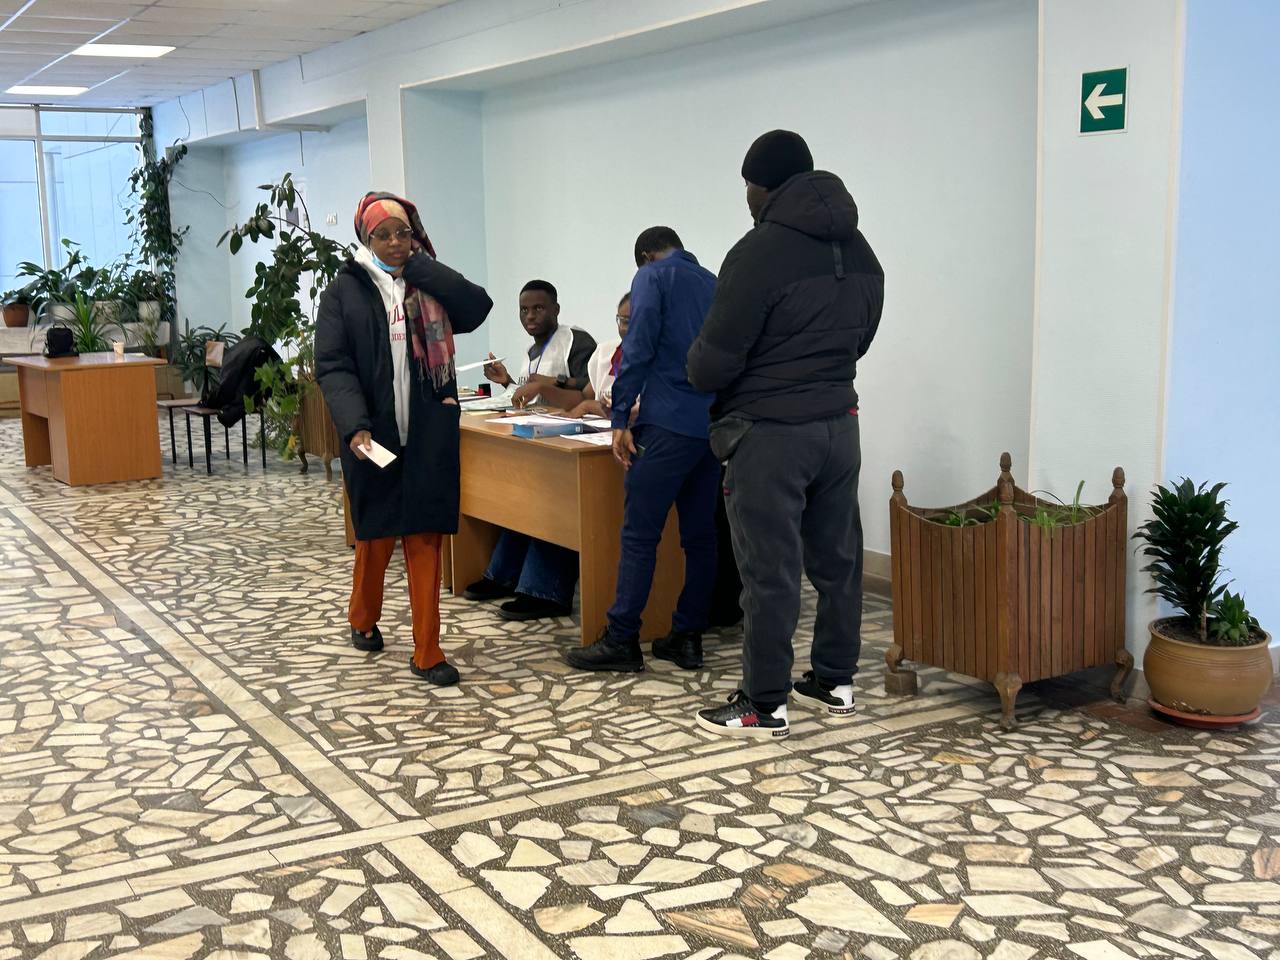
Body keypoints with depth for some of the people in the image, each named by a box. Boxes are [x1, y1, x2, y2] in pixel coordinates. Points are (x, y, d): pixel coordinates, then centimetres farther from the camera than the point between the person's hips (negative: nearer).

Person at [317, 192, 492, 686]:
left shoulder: (430, 284, 8)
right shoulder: (345, 290, 1)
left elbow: (477, 306, -12)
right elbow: (332, 366, -8)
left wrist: (417, 264, -8)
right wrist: (355, 426, -22)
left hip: (429, 436, 1)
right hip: (374, 436, -1)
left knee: (425, 540, 1)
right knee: (375, 535, 12)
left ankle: (427, 652, 8)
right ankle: (363, 619, 39)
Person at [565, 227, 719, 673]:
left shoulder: (653, 277, 2)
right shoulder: (714, 284, 20)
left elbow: (639, 349, -9)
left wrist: (620, 418, -9)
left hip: (669, 423, -7)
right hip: (715, 425, 7)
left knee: (639, 535, -3)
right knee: (699, 535, 9)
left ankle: (621, 641, -2)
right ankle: (688, 638, 13)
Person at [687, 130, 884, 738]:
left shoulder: (760, 252, -16)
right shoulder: (859, 251, 8)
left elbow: (711, 365, -16)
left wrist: (698, 366, 6)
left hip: (771, 433, -8)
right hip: (839, 424, 8)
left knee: (769, 572, -1)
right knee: (838, 559, 15)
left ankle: (763, 707, 8)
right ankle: (835, 683, 27)